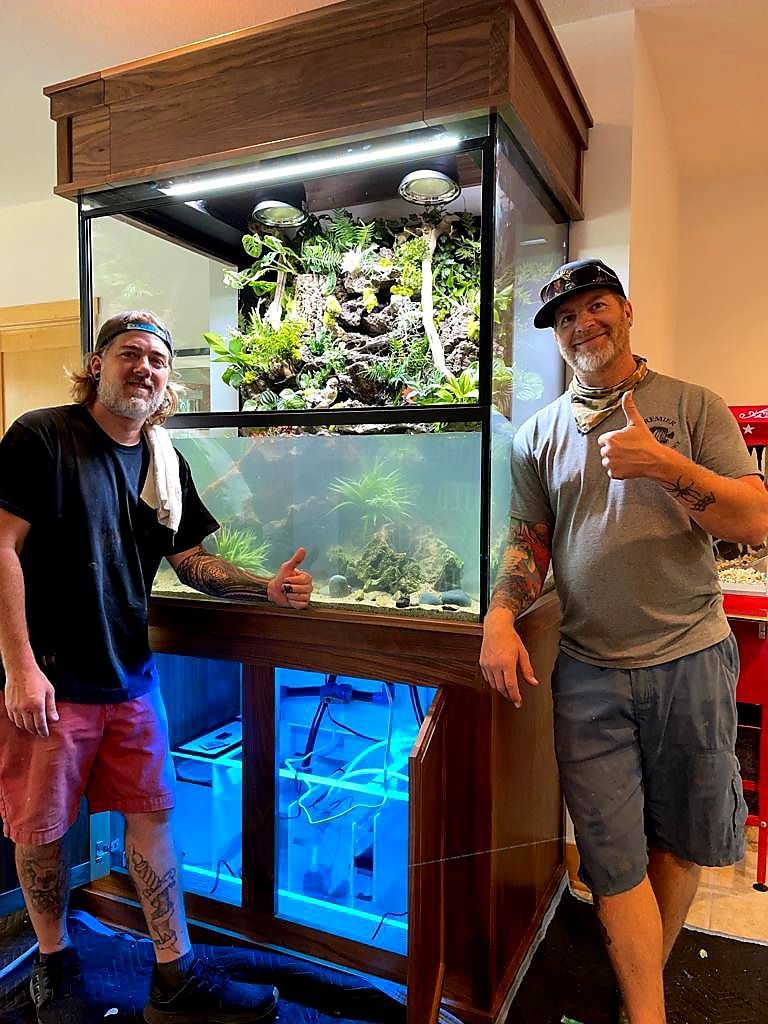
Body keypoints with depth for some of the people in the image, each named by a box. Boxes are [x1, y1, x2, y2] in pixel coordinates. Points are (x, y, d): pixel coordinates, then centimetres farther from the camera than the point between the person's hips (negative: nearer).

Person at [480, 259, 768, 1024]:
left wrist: (665, 464, -21)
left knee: (680, 838, 16)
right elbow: (529, 542, 8)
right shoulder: (538, 434, 6)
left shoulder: (692, 407, 1)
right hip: (587, 671, 1)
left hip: (690, 658, 0)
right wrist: (500, 618, -9)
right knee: (614, 858, 5)